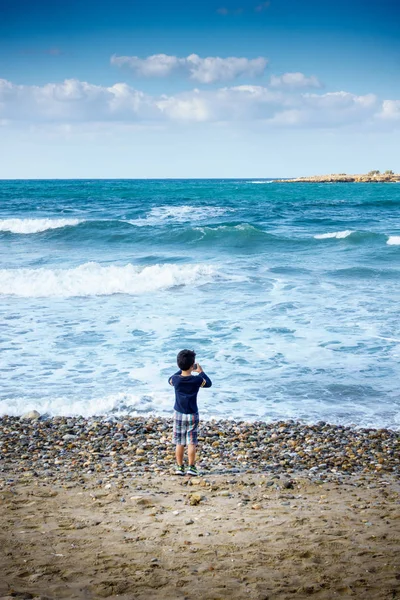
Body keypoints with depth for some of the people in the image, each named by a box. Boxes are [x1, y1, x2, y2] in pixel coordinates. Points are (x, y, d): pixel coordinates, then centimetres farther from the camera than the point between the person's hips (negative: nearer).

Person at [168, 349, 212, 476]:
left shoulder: (176, 379, -11)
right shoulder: (197, 380, -16)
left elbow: (170, 380, 15)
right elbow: (209, 383, 5)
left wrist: (182, 370, 19)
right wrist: (201, 372, 17)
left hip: (178, 414, 2)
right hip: (192, 415, -2)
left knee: (179, 443, 10)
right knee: (191, 443, 3)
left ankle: (179, 467, 14)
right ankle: (191, 467, 0)